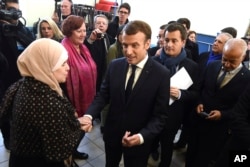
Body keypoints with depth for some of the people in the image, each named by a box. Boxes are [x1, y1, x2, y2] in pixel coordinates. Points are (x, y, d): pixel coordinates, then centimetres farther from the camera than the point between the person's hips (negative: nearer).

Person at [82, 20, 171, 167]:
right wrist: (89, 115, -20)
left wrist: (142, 136, -28)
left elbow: (160, 115, -15)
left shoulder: (162, 74, -18)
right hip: (112, 135, 4)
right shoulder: (115, 66, -7)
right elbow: (103, 95, -3)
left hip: (139, 141, -3)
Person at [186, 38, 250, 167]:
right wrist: (199, 103, -8)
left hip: (219, 128, -4)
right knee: (191, 155, 21)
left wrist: (223, 115, -21)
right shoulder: (212, 66, -3)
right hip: (199, 120, 4)